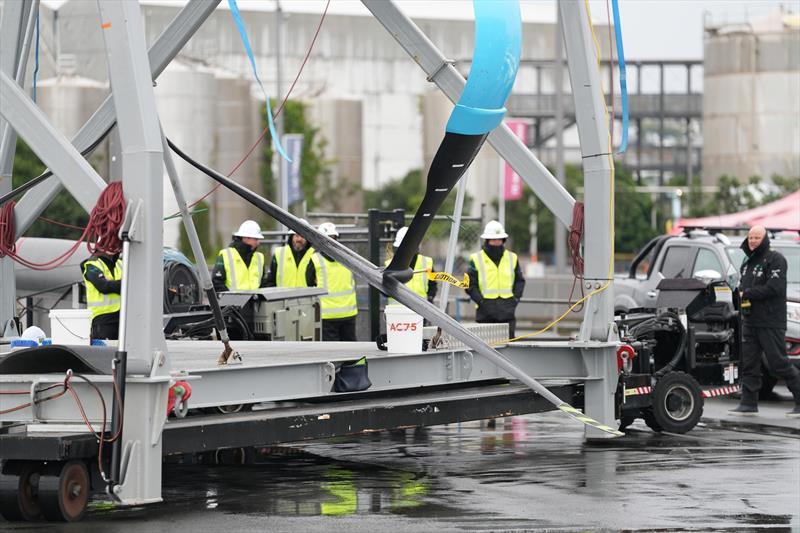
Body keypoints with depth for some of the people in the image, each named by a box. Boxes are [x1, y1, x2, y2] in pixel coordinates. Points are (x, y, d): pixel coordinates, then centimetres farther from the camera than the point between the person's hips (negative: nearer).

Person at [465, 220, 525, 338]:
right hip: (485, 313, -3)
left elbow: (520, 281, 16)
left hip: (507, 311, 3)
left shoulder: (512, 258, 11)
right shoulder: (476, 260, 1)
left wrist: (515, 299, 2)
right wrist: (481, 301, -10)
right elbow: (470, 284, 0)